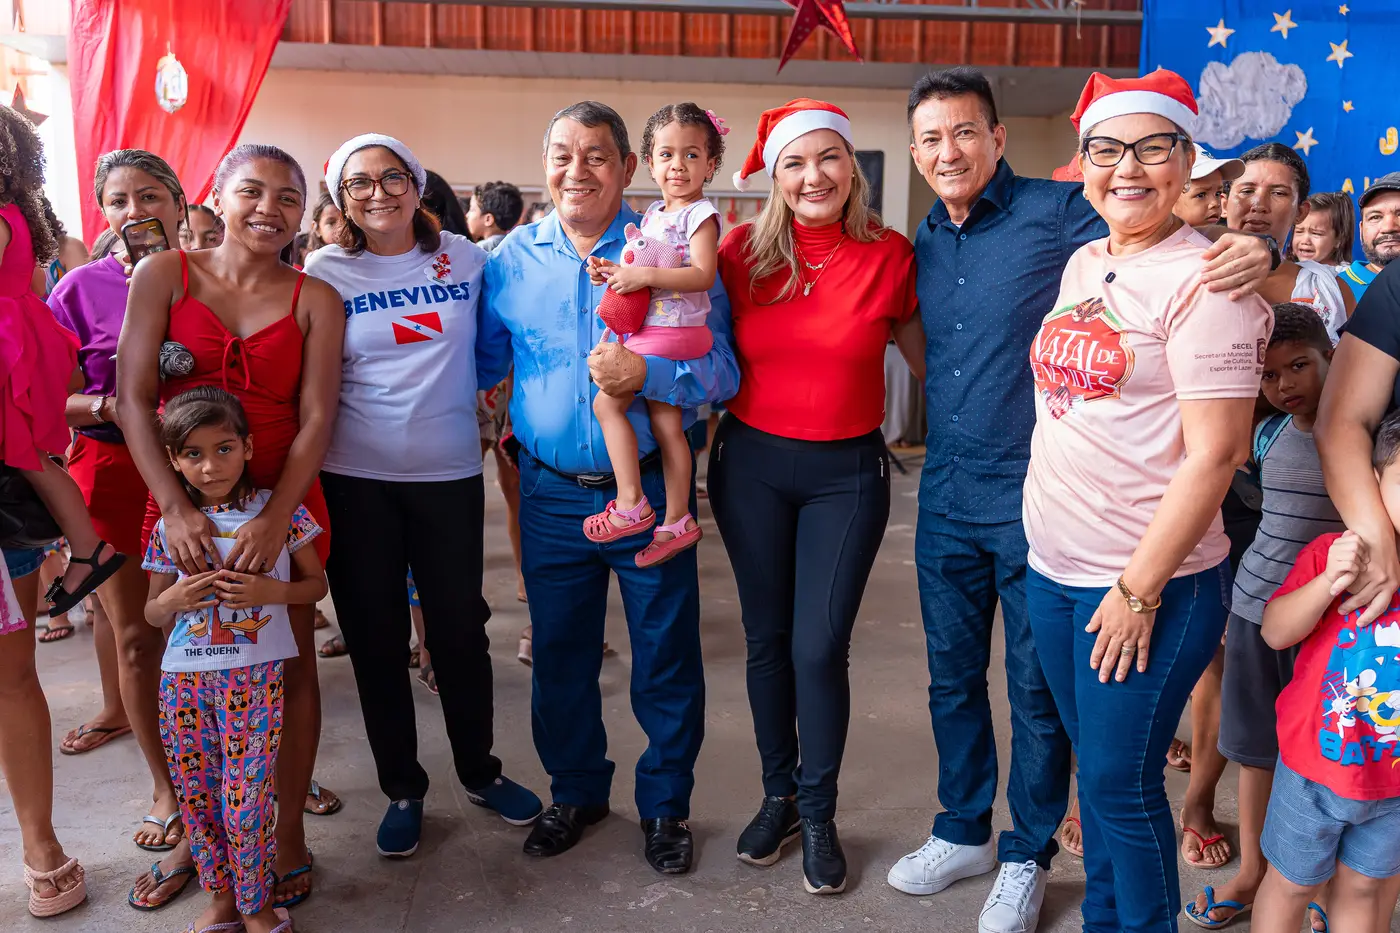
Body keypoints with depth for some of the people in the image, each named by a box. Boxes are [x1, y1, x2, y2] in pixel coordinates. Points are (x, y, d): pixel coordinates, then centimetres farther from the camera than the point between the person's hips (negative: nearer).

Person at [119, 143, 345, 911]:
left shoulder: (314, 300, 1)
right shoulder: (164, 276, 1)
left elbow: (316, 419, -7)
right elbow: (133, 398, -5)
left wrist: (274, 520, -20)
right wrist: (175, 508, -17)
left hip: (281, 504, 0)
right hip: (183, 507, 1)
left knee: (289, 664, 6)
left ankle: (288, 830, 21)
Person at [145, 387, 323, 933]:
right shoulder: (170, 526, 4)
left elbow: (316, 584, 5)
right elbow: (152, 613, 13)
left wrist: (273, 590, -14)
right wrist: (173, 598, -10)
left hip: (255, 677, -3)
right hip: (185, 678, 3)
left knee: (245, 801, -3)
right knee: (196, 796, 11)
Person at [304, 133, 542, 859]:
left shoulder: (465, 258, 3)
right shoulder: (324, 273, 0)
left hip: (449, 472, 1)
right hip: (356, 479, 0)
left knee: (460, 628, 9)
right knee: (375, 637, 9)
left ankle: (479, 771, 30)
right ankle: (401, 789, 27)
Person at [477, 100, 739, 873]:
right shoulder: (512, 258, 3)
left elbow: (722, 370, -11)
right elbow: (482, 361, 13)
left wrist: (648, 373, -27)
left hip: (650, 489, -2)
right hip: (552, 493, 3)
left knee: (665, 657, 8)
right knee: (559, 651, 16)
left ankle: (665, 804, 30)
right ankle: (575, 791, 38)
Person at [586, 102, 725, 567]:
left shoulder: (701, 214, -9)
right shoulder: (654, 211, 16)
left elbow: (702, 275, -21)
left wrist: (644, 276, -25)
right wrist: (613, 272, 6)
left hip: (671, 332, -8)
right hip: (653, 333, 8)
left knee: (606, 401, -9)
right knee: (665, 422, 9)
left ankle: (631, 503, -2)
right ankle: (677, 520, 17)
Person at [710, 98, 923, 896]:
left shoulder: (889, 254, -5)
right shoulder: (744, 250, -3)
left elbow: (927, 359, 4)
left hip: (847, 473, -1)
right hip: (752, 463, 2)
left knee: (820, 647, -1)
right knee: (768, 638, 12)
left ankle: (819, 814, 22)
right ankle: (779, 795, 33)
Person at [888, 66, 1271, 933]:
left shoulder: (1058, 210, -9)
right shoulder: (925, 244, 9)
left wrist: (1251, 247, -33)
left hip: (1033, 496, -5)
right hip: (947, 495, 6)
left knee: (1037, 687, 9)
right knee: (952, 675, 17)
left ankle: (1027, 856, 29)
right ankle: (964, 832, 37)